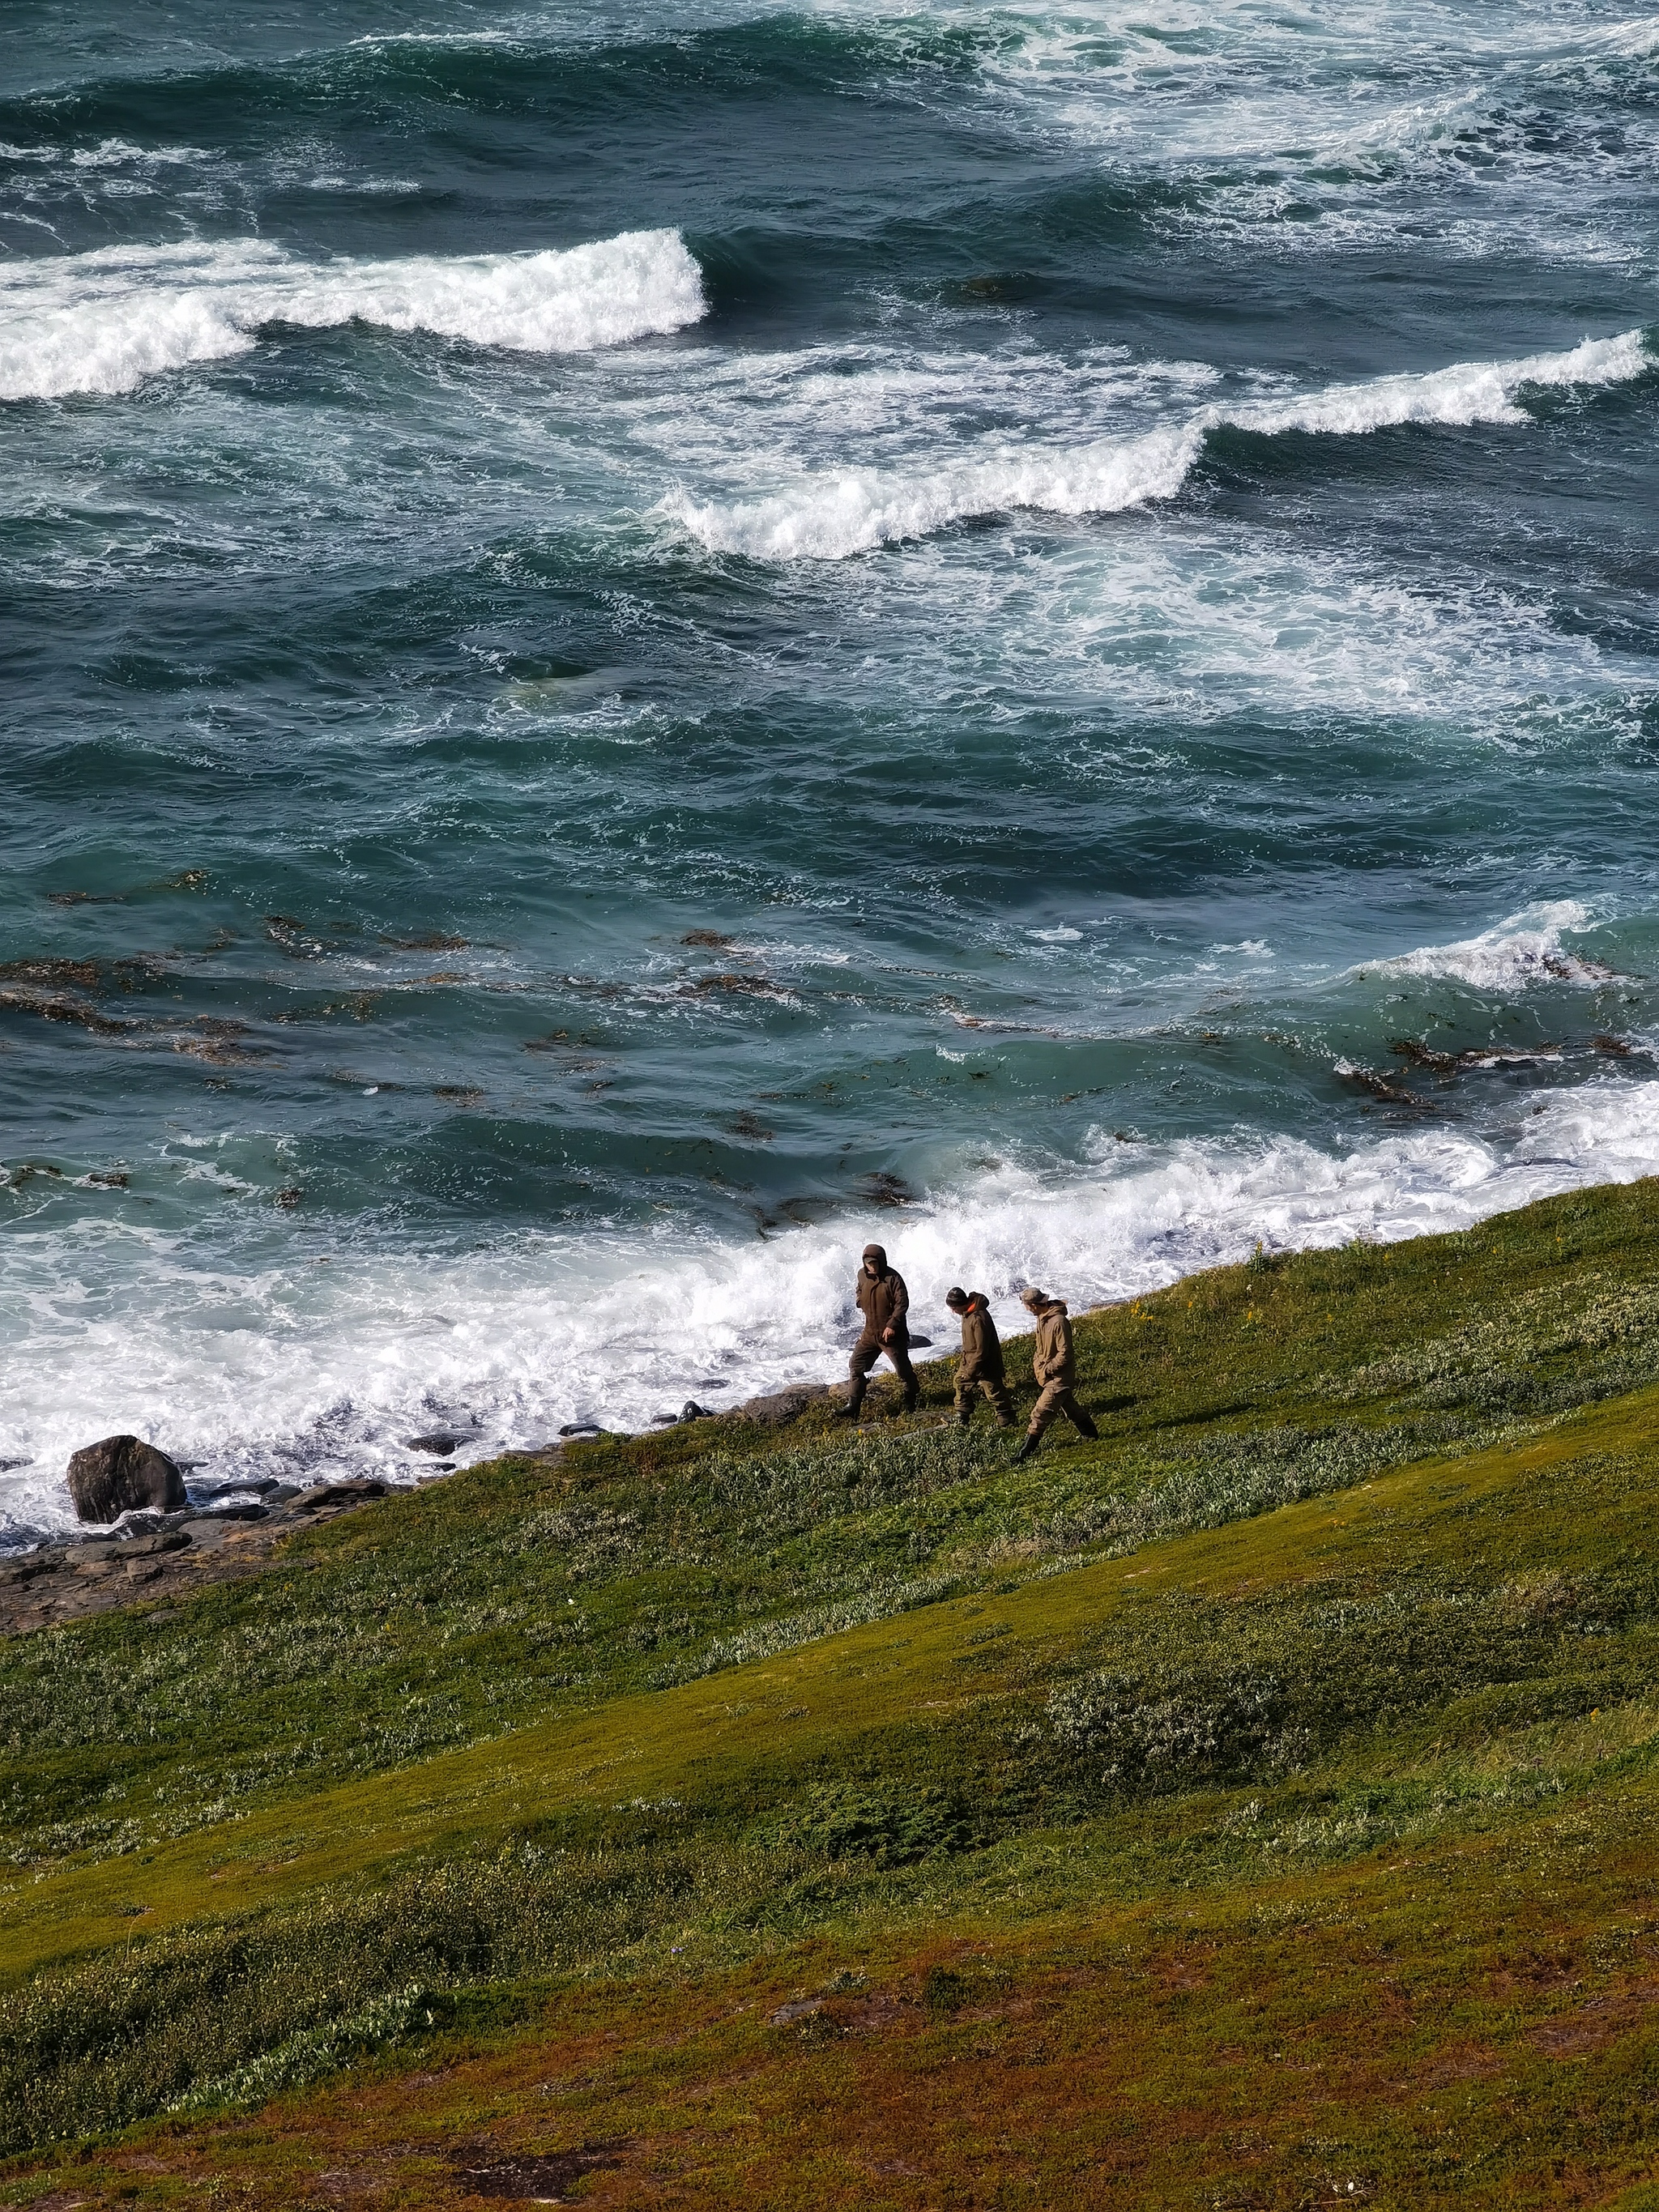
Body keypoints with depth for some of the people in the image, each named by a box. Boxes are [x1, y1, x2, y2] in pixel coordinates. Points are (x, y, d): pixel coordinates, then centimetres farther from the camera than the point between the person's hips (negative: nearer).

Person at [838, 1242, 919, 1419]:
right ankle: (852, 1406, 7)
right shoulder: (863, 1275, 3)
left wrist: (892, 1325, -26)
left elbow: (902, 1303, -19)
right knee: (857, 1365, 3)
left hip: (891, 1333, -6)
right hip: (870, 1332, 6)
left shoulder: (893, 1278, -16)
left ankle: (913, 1399, 26)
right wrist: (861, 1304, 6)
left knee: (903, 1368, 3)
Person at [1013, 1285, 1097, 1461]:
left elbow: (1064, 1354, -24)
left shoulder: (1058, 1322, -27)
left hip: (1059, 1376, -10)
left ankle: (1025, 1451, -6)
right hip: (1046, 1373, 10)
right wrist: (1037, 1363, 4)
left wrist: (1047, 1369, -19)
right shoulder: (1042, 1317, 2)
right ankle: (1089, 1433, 40)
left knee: (1041, 1413, -8)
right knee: (1068, 1405, 24)